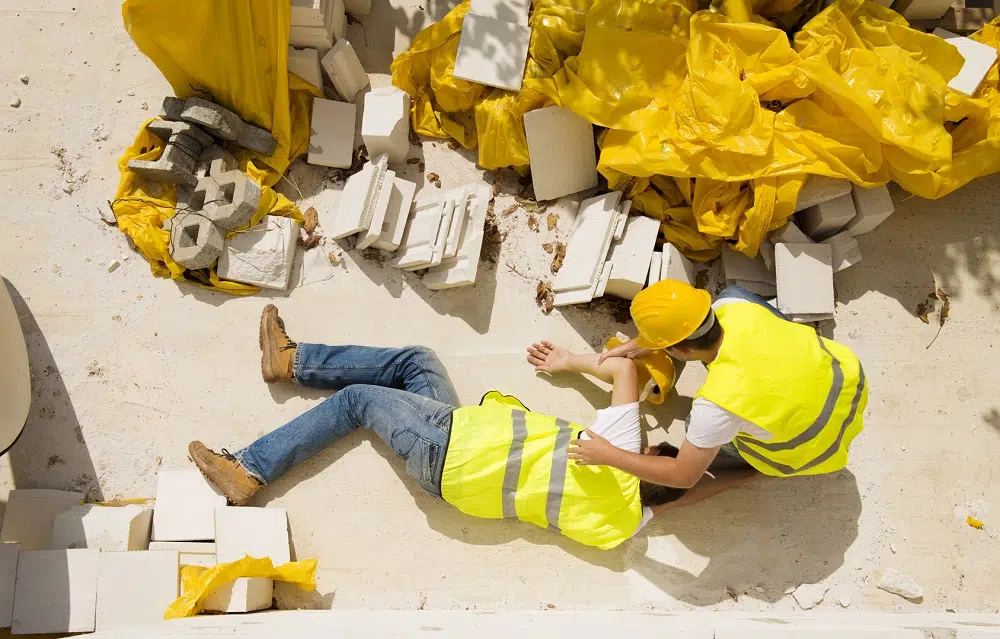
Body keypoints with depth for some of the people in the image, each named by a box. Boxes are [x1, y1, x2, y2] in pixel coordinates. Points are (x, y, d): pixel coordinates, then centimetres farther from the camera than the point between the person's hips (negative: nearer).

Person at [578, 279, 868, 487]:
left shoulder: (718, 403, -38)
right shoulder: (736, 306, -24)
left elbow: (683, 476, -22)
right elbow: (690, 319, 4)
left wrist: (608, 455, -14)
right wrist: (639, 343, 3)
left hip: (819, 446, -5)